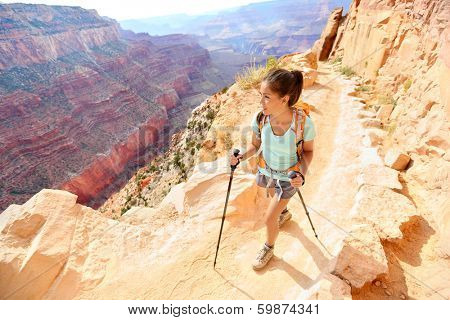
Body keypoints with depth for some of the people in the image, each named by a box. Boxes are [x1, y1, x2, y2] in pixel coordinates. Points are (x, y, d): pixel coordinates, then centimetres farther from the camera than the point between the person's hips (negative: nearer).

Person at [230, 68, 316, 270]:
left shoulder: (303, 123, -32)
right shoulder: (259, 119, -24)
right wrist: (242, 157, -27)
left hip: (288, 178, -3)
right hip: (266, 170, 4)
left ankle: (269, 248, 41)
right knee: (274, 197, 33)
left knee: (269, 219, 6)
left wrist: (302, 174, -29)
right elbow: (255, 145, -7)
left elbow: (308, 151, -13)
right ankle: (284, 213, 71)